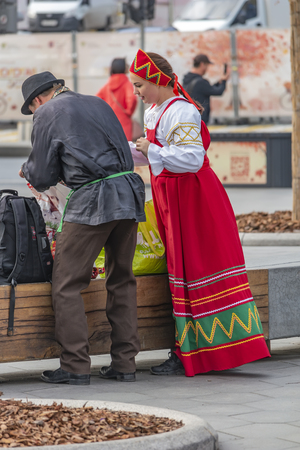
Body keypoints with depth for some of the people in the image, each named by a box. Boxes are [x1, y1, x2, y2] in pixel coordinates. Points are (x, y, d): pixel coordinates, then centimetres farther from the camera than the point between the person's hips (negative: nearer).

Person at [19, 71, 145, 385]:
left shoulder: (47, 114, 3)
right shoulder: (98, 104, 21)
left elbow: (42, 178, 4)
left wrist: (27, 170, 27)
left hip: (92, 200, -7)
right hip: (129, 194, 7)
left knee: (66, 284, 0)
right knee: (121, 281, 14)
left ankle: (75, 366, -4)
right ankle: (124, 363, 14)